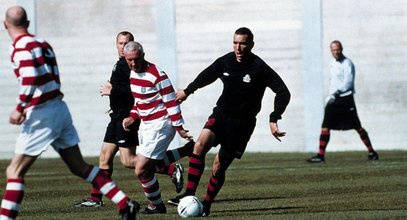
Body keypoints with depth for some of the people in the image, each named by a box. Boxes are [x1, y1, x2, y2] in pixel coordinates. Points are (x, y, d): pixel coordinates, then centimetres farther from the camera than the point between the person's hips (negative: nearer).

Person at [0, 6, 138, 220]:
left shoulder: (22, 46, -12)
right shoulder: (42, 43, 14)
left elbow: (30, 80, -26)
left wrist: (19, 109, -16)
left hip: (41, 115, -8)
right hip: (59, 108, 8)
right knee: (80, 167, 12)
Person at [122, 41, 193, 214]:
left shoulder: (156, 75, -18)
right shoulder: (133, 73, 8)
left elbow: (171, 102, -16)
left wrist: (179, 128, -15)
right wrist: (132, 117, 9)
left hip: (160, 125, -9)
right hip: (145, 125, 9)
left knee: (141, 170, -11)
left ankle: (156, 205, 4)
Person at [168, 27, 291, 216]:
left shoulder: (259, 68, -15)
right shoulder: (225, 61, -1)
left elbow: (283, 93, -15)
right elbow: (207, 76, 20)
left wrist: (273, 120, -23)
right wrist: (187, 91, 34)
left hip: (242, 123, -3)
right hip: (221, 114, 3)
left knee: (218, 167, -3)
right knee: (200, 145, -23)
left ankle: (206, 205, 17)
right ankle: (189, 195, -22)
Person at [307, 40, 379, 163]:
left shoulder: (347, 63, -8)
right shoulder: (332, 64, 16)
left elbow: (348, 82, -18)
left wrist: (335, 93, -25)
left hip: (346, 99, -6)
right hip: (333, 100, 6)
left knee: (357, 127, -1)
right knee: (325, 126, -5)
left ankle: (372, 152, 9)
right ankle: (320, 155, -7)